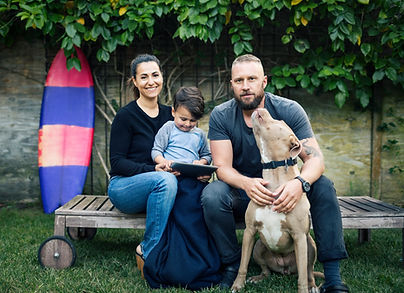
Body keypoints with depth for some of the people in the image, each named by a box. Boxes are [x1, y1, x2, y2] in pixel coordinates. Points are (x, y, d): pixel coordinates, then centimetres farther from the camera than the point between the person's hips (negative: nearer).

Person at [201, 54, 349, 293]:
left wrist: (300, 182, -41)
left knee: (323, 186, -25)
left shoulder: (289, 110, -11)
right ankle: (232, 265, -11)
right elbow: (222, 167, -16)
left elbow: (315, 158, -17)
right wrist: (247, 183, -39)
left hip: (282, 191, 1)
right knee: (212, 195, -31)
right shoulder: (221, 116, -10)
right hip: (241, 193, 0)